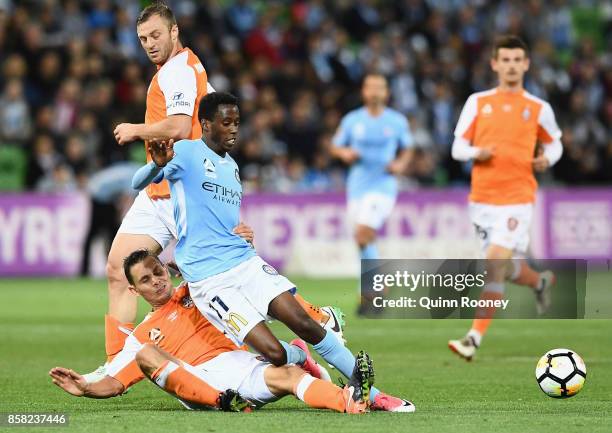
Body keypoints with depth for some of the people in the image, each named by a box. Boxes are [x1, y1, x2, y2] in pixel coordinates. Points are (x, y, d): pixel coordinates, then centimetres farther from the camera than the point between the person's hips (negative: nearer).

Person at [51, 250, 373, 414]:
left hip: (243, 363, 1)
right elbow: (114, 382, 17)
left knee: (290, 374, -30)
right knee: (145, 354, -28)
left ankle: (350, 400, -62)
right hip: (197, 379, -1)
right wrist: (86, 388, -5)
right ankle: (225, 402, -46)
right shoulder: (141, 336, 23)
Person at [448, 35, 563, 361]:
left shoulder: (539, 109, 4)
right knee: (503, 267, 12)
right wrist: (477, 153, -14)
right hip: (482, 197, 3)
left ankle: (475, 338, -18)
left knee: (495, 263, -18)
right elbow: (458, 148, 8)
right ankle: (541, 282, 47)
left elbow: (554, 144, 18)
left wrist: (547, 159, -5)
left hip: (517, 198, -3)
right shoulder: (477, 102, 7)